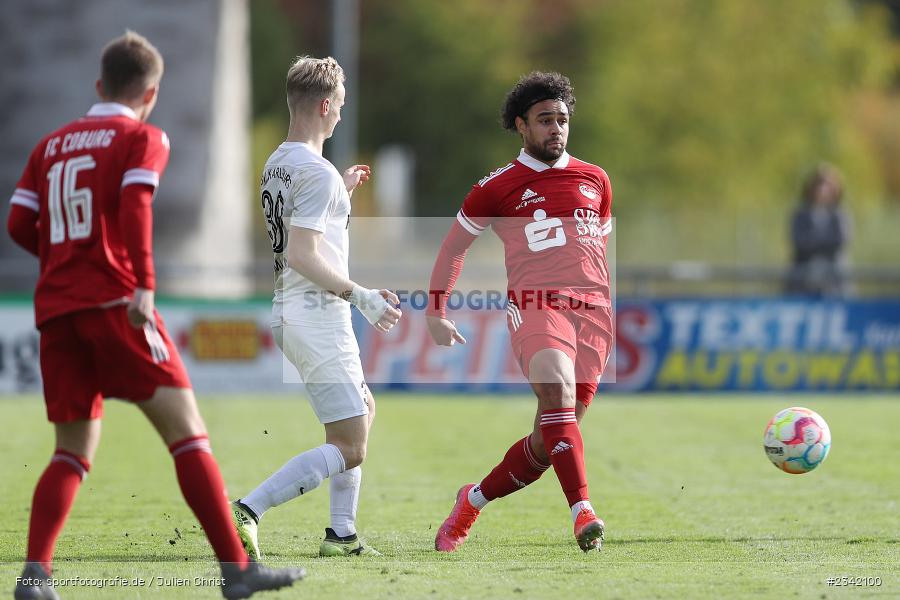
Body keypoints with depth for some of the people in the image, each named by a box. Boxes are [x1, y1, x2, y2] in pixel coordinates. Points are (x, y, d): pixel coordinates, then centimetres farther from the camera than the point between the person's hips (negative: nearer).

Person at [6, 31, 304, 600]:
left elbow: (20, 224, 12)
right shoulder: (143, 139, 3)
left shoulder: (51, 145, 19)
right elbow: (134, 207, -14)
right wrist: (144, 284, -19)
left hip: (55, 309, 6)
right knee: (188, 430, -6)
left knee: (73, 451, 12)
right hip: (113, 300, -6)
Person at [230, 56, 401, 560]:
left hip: (289, 314, 10)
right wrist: (360, 295, -22)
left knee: (364, 410, 25)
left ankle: (342, 533, 21)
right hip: (318, 316, -10)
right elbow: (301, 254, -24)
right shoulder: (318, 172, -17)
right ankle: (248, 510, -18)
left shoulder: (276, 164, 11)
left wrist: (343, 191, 26)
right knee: (350, 450, -8)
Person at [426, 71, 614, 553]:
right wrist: (435, 313, 15)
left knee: (547, 444, 1)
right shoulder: (497, 188, 8)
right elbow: (453, 246, 18)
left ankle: (474, 500, 26)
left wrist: (618, 311, 30)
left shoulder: (594, 180, 18)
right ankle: (583, 513, -43)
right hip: (534, 304, -4)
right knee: (556, 386, -34)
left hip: (593, 311, 4)